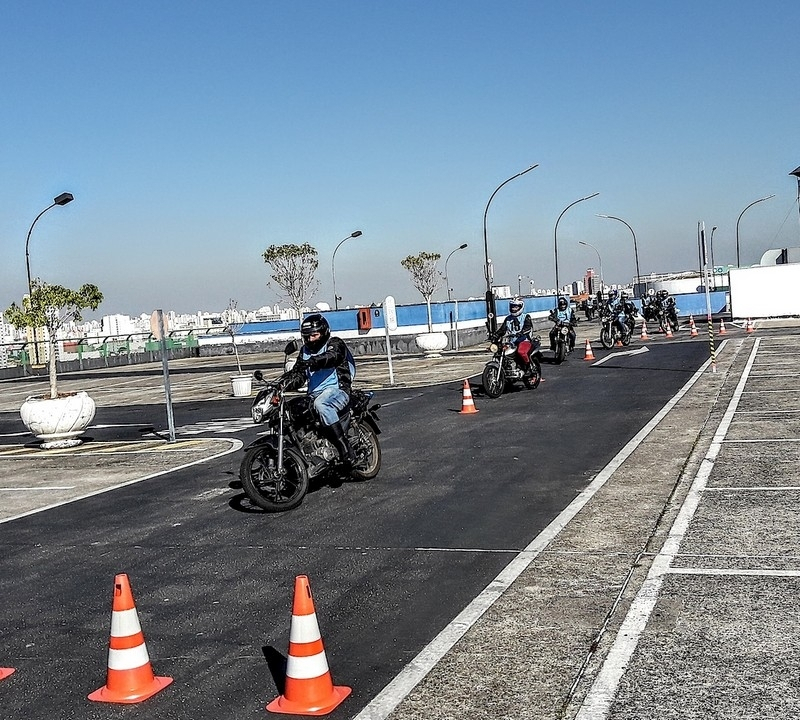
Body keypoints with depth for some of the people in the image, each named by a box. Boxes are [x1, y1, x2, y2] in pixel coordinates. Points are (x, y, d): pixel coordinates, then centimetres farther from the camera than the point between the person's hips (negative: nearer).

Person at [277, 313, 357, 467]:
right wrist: (282, 383, -9)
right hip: (314, 394, 8)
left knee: (321, 404, -39)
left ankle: (345, 449, -40)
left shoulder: (335, 343, 1)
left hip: (337, 389, -7)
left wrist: (312, 362, -43)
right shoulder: (305, 351, 21)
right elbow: (298, 374, 13)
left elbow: (331, 357, -23)